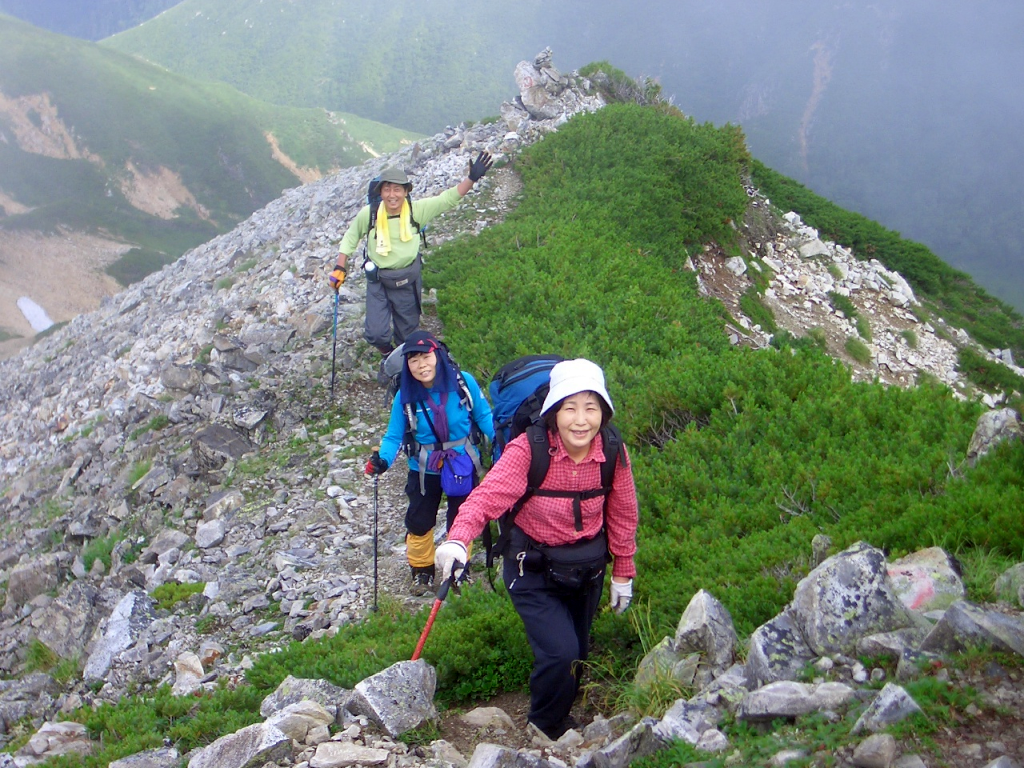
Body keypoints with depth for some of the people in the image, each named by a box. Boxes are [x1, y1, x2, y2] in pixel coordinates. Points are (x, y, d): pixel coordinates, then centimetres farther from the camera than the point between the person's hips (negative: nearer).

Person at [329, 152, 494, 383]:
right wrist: (340, 267, -1)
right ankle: (388, 356, 28)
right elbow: (351, 237, 3)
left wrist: (472, 178, -22)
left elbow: (448, 199, -10)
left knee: (407, 332, 15)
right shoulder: (369, 214, -13)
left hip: (407, 282, 1)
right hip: (377, 281, -1)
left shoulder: (417, 210, -14)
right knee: (376, 333, -7)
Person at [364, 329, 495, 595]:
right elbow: (394, 436, -11)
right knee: (419, 523, 11)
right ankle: (422, 570, 37)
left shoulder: (464, 383, -20)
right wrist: (382, 459, -29)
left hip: (463, 465, 0)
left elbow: (483, 416, -7)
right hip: (424, 470, 0)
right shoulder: (405, 397, -18)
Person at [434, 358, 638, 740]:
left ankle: (561, 715, 51)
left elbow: (623, 516, -1)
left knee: (576, 652, 20)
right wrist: (458, 540, -54)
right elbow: (488, 495, -37)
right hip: (533, 570, -4)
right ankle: (545, 731, 15)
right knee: (560, 653, -16)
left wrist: (623, 575, 7)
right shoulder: (528, 450, -25)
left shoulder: (613, 453, -13)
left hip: (587, 568, 4)